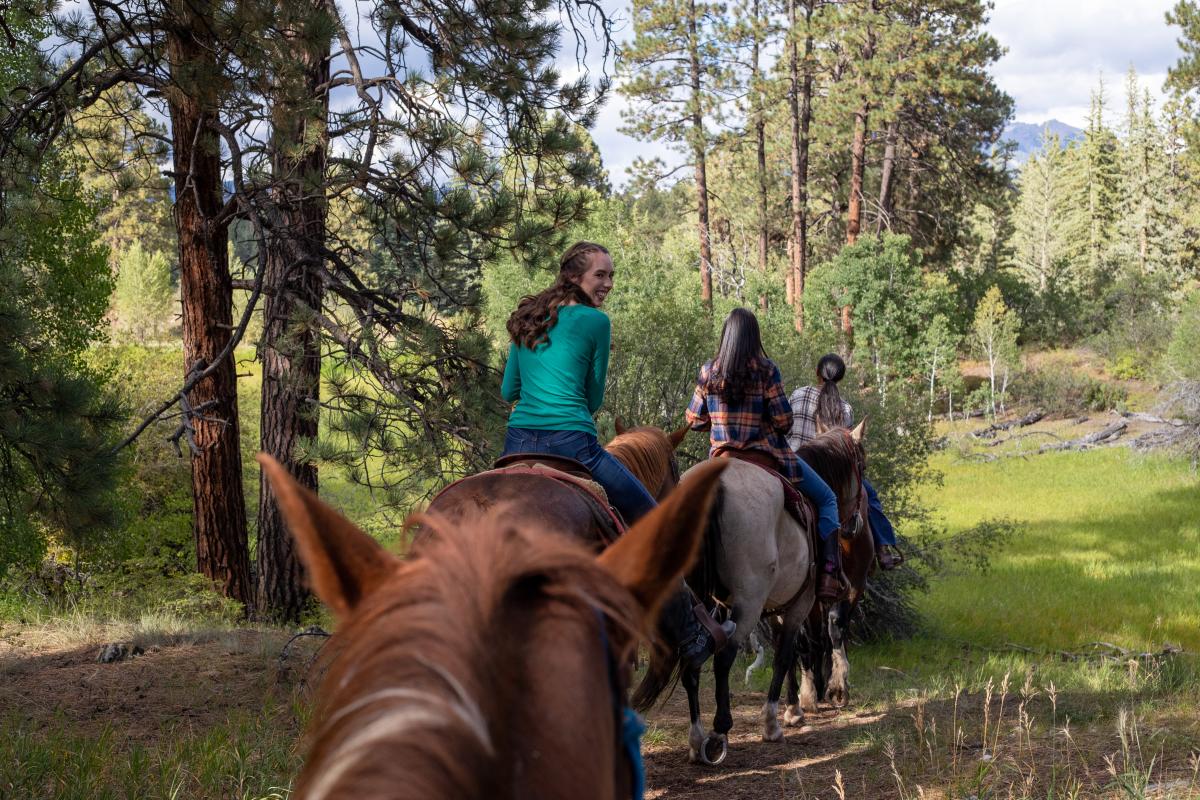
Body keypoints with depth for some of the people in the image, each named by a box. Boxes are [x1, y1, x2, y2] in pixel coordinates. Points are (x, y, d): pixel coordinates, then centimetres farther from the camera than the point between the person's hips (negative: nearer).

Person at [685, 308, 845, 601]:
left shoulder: (708, 373, -1)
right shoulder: (766, 370, -12)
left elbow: (694, 420, 5)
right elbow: (783, 421, -13)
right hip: (768, 454, -4)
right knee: (827, 499, 11)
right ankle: (829, 574, -4)